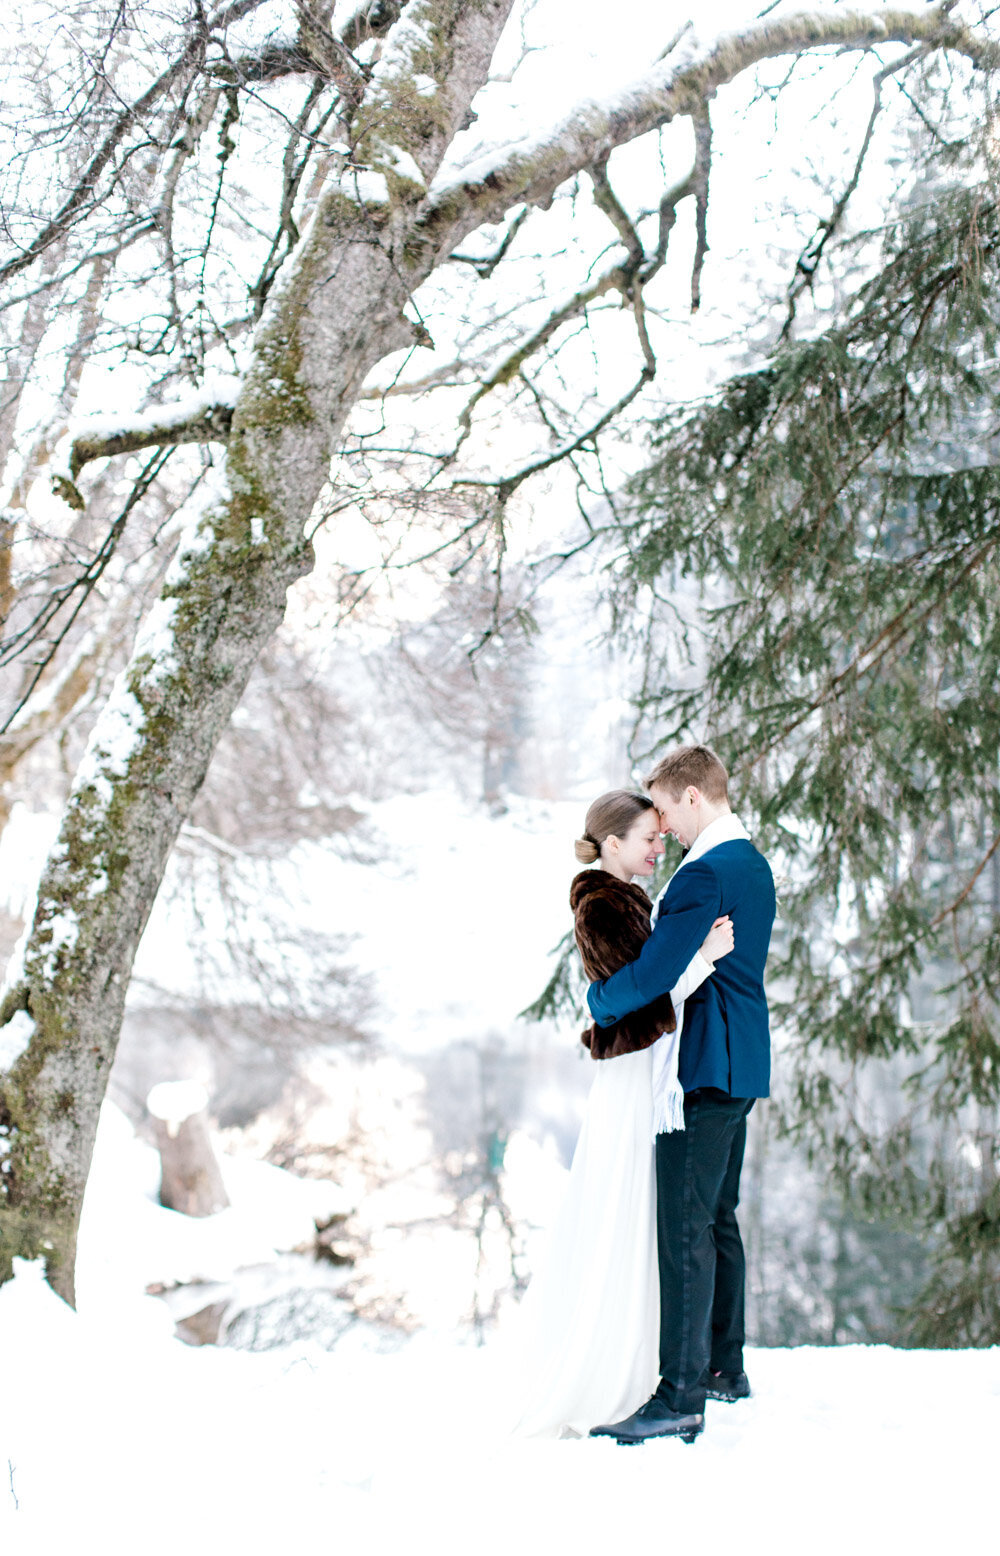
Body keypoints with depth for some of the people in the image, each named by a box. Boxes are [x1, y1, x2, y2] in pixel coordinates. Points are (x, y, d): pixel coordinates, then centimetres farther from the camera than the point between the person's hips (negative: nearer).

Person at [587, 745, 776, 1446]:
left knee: (685, 1228, -9)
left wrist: (599, 1000, -3)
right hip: (741, 1066, 11)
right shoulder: (752, 863, 14)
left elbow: (652, 974, -22)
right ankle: (724, 1366, 29)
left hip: (705, 1068, -11)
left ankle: (681, 1398, -8)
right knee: (718, 1217, 18)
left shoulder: (704, 873, -18)